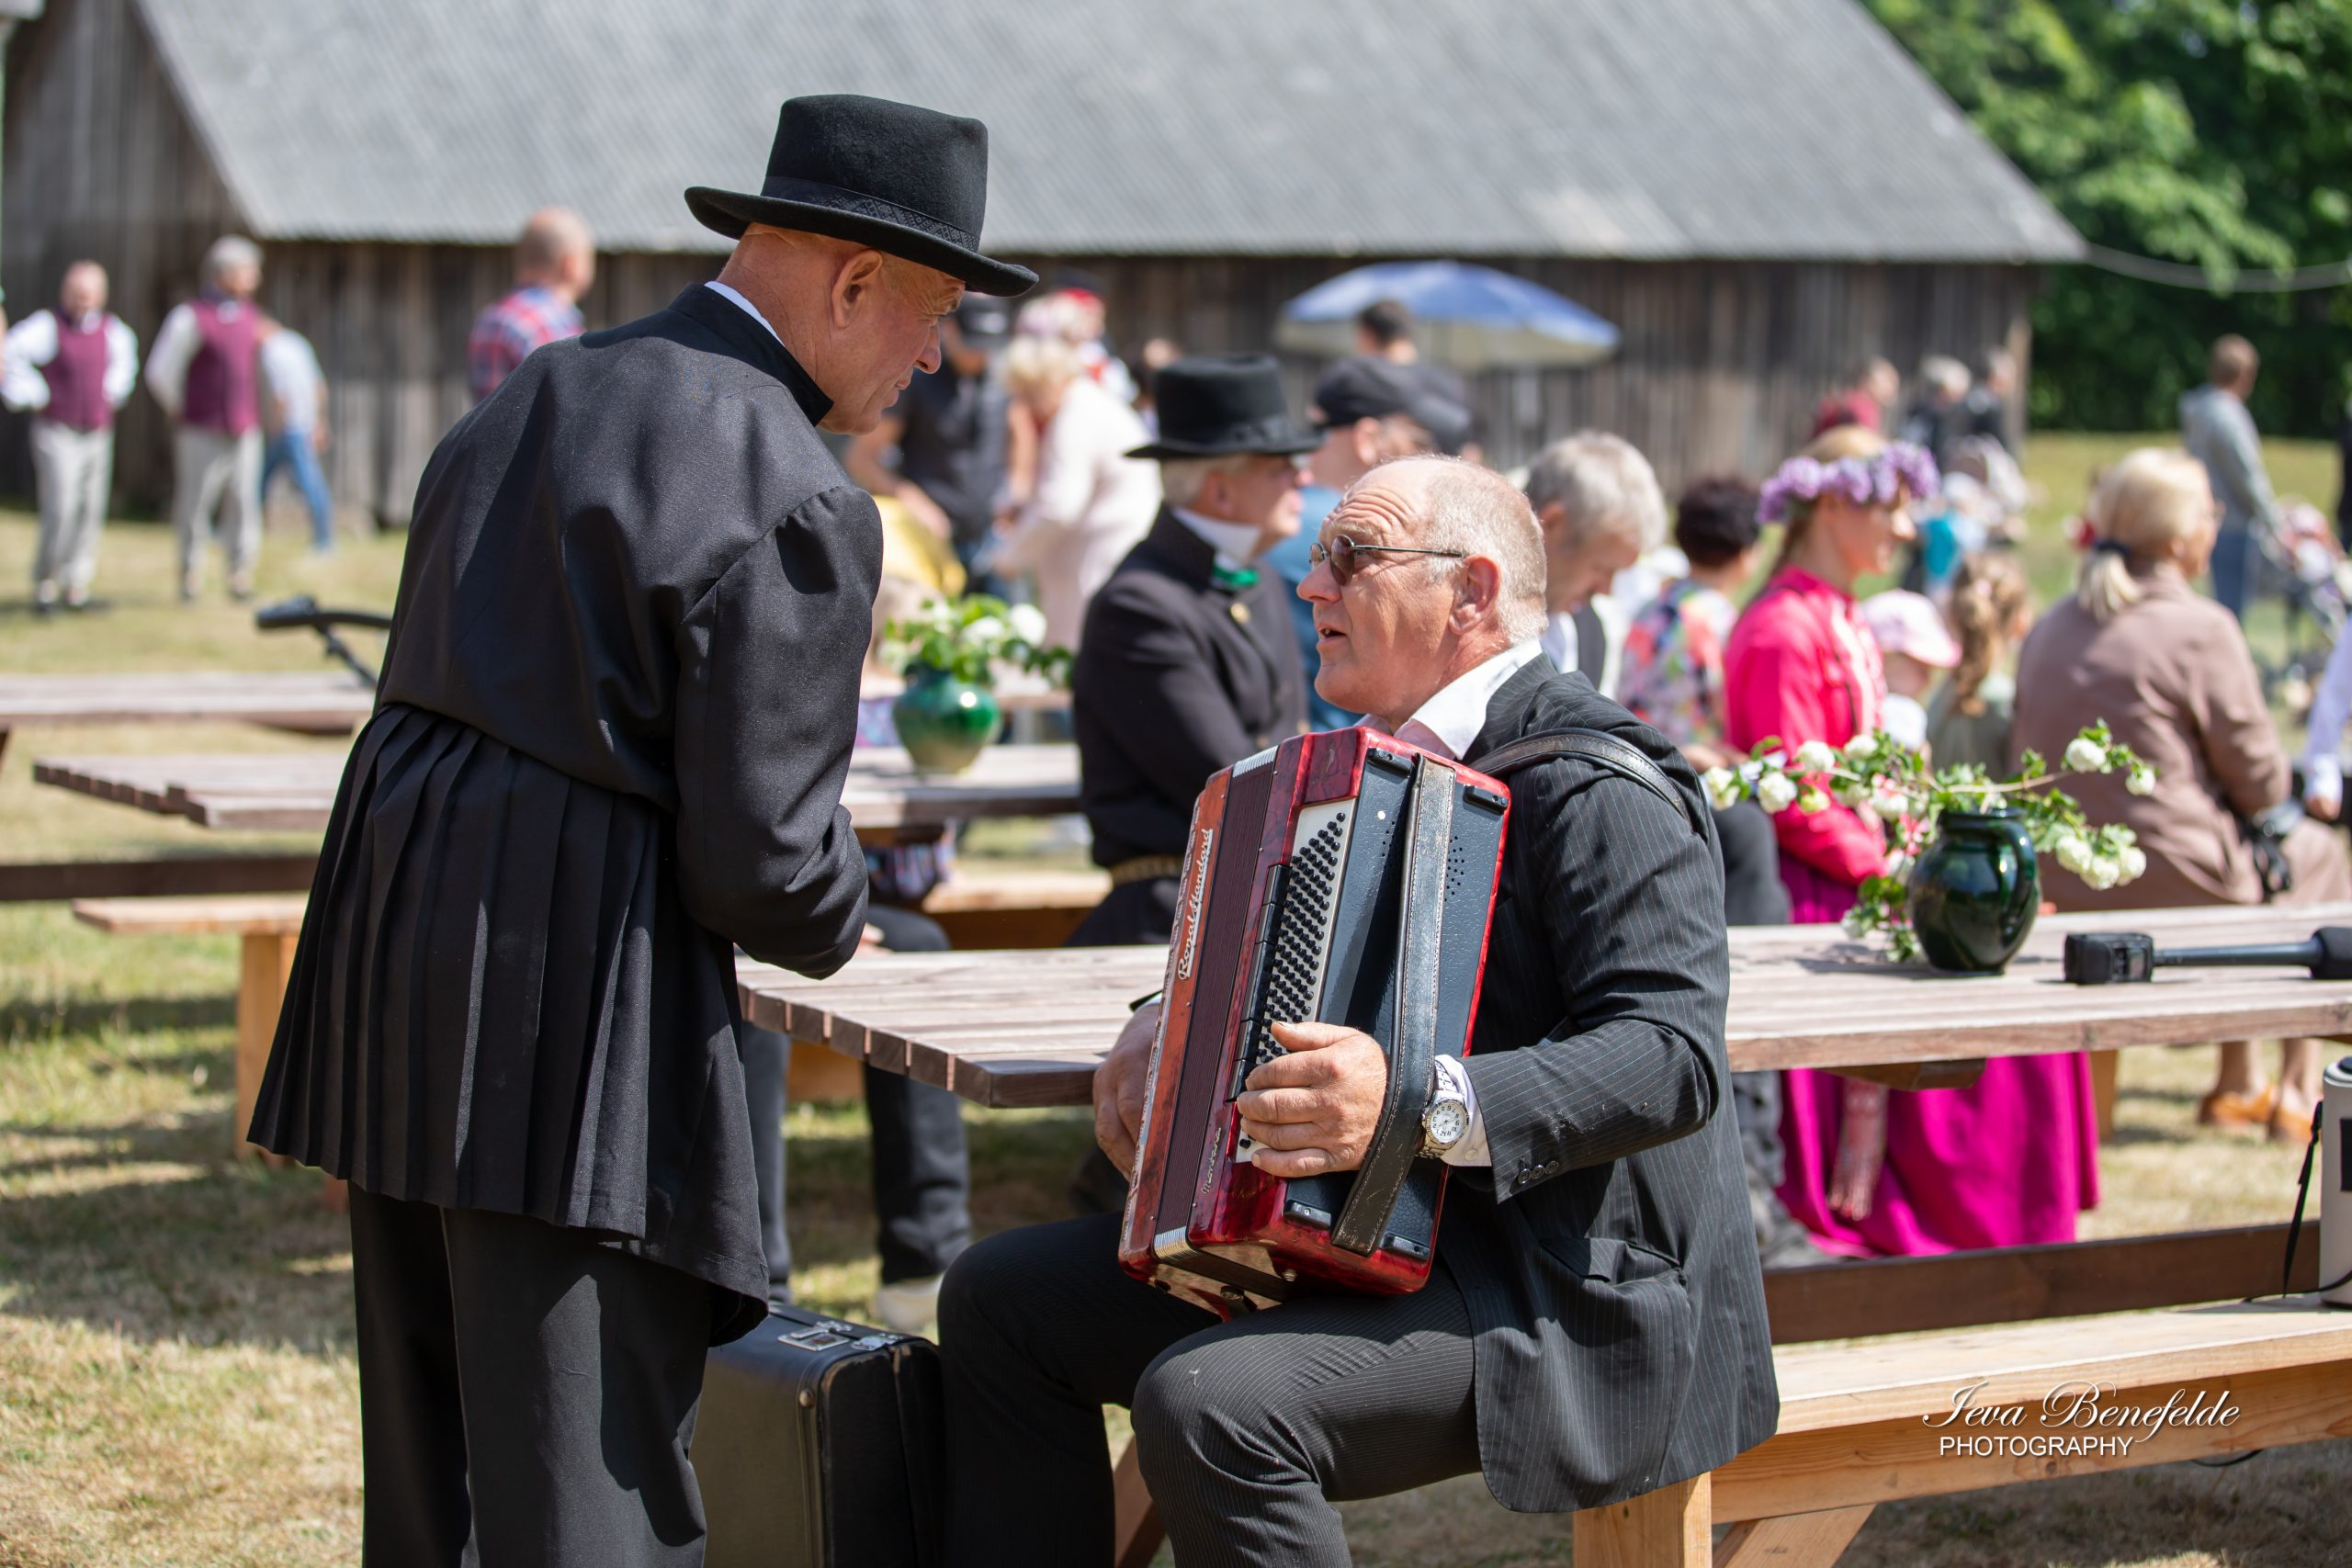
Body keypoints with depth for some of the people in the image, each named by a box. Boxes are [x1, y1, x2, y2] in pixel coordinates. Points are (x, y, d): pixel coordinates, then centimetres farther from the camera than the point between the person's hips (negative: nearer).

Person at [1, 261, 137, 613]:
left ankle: (75, 587, 14)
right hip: (57, 434, -5)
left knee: (90, 512, 5)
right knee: (60, 511, -13)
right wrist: (32, 394, -20)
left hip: (98, 435, 5)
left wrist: (115, 388, 16)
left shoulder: (110, 328, 6)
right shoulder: (48, 324, -11)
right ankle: (44, 582, 2)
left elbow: (125, 350, 29)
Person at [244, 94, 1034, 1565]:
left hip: (395, 925, 9)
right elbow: (762, 860, -15)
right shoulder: (793, 503, -14)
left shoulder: (536, 394, 13)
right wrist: (840, 919, 8)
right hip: (577, 997, -9)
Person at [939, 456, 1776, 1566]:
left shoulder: (1596, 788, -15)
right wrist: (1179, 1017, 11)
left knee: (1210, 1404, -32)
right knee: (1001, 1298, 5)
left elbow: (1673, 1056, -26)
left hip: (1559, 1286, -10)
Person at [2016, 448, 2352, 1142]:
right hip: (2168, 885, -7)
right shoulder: (2200, 629, -16)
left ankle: (2238, 1084, 40)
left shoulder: (2051, 627, 4)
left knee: (2240, 849, 36)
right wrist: (2261, 797, 15)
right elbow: (2262, 781, -11)